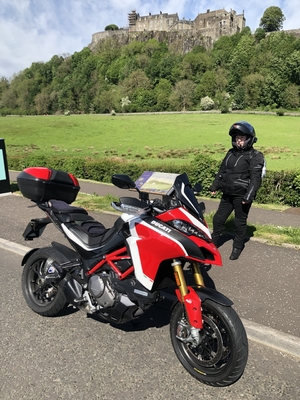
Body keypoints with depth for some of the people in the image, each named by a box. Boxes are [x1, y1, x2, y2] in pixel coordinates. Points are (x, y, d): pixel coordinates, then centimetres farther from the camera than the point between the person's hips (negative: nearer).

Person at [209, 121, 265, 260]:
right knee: (218, 218, 13)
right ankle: (212, 243, 29)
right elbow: (222, 171, 18)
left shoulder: (255, 156, -9)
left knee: (239, 222, 5)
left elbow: (255, 179, -16)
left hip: (241, 195, -7)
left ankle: (237, 247, 23)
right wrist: (214, 186, 14)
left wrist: (248, 196, -23)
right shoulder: (231, 153, 12)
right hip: (227, 194, 7)